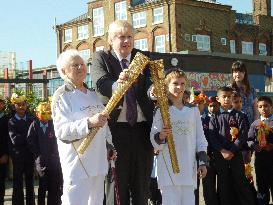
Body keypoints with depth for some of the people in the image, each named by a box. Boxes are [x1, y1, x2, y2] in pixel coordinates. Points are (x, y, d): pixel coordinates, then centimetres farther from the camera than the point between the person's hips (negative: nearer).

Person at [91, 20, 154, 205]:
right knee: (118, 184, 5)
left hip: (143, 128, 3)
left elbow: (151, 82, -7)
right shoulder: (101, 58, -1)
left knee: (142, 184, 14)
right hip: (116, 128, -3)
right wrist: (117, 84, -42)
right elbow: (101, 83, -20)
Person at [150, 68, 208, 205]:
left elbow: (200, 138, 14)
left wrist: (203, 162, 9)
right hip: (168, 166, -3)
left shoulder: (193, 110, 12)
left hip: (189, 166, 3)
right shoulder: (162, 110, 1)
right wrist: (160, 137, -22)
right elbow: (154, 140, -1)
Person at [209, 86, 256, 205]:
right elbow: (212, 137, -2)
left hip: (236, 154, -1)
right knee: (223, 183, 6)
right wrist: (222, 151, -15)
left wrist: (232, 150, -13)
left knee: (240, 181, -2)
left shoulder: (238, 116, 4)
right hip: (220, 155, 1)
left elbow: (243, 135, -4)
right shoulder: (215, 118, 6)